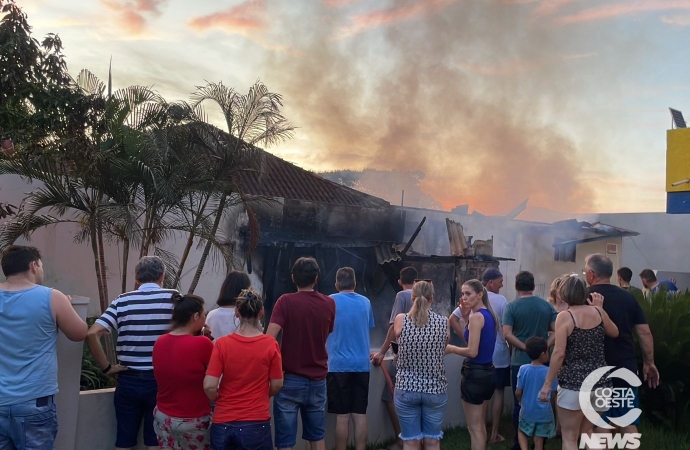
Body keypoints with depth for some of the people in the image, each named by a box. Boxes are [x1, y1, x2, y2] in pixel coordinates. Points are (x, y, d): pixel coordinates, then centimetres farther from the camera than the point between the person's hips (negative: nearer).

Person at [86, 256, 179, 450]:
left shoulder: (122, 301, 0)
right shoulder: (173, 298, -4)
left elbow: (92, 334, -9)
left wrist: (106, 367, -2)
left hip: (128, 380, 1)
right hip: (161, 380, -1)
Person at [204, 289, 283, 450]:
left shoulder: (222, 344, -10)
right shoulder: (270, 344, -10)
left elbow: (209, 386, -12)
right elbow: (277, 385, -2)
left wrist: (220, 400, 9)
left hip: (223, 423, 1)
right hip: (256, 423, -1)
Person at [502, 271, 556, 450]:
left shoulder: (511, 306, -9)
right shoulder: (547, 305, 2)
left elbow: (507, 334, -18)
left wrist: (525, 347, -13)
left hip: (519, 362, -3)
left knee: (520, 403, 6)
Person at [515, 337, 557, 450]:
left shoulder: (523, 369, -13)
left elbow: (518, 392, -8)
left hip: (527, 411, 0)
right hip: (544, 413, 0)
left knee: (522, 432, 22)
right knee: (539, 440, 11)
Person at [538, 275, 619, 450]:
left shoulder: (565, 316, -10)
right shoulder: (598, 312, 3)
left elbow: (559, 353, -16)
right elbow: (615, 333, 22)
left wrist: (547, 384, -11)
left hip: (574, 384, -5)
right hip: (600, 381, 5)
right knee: (586, 432, 24)